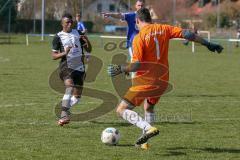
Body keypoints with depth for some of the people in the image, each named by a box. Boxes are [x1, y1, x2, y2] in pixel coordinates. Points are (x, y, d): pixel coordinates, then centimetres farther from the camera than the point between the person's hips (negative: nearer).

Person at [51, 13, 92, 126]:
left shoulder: (78, 33, 12)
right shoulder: (58, 37, 1)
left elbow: (89, 50, 13)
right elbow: (54, 56, -1)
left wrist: (87, 41, -8)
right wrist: (64, 53, -21)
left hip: (79, 67, 5)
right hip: (66, 66, -5)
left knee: (77, 97, 6)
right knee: (69, 87, -31)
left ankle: (64, 107, 35)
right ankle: (64, 115, -36)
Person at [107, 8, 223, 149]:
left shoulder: (139, 38, -11)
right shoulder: (163, 29, 4)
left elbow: (136, 65, -17)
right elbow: (186, 34, 1)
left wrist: (121, 69, -3)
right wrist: (208, 44, 7)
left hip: (145, 81, -7)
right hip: (163, 81, 7)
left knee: (121, 110, -4)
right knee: (149, 107, 33)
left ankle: (148, 128, -25)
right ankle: (144, 141, 28)